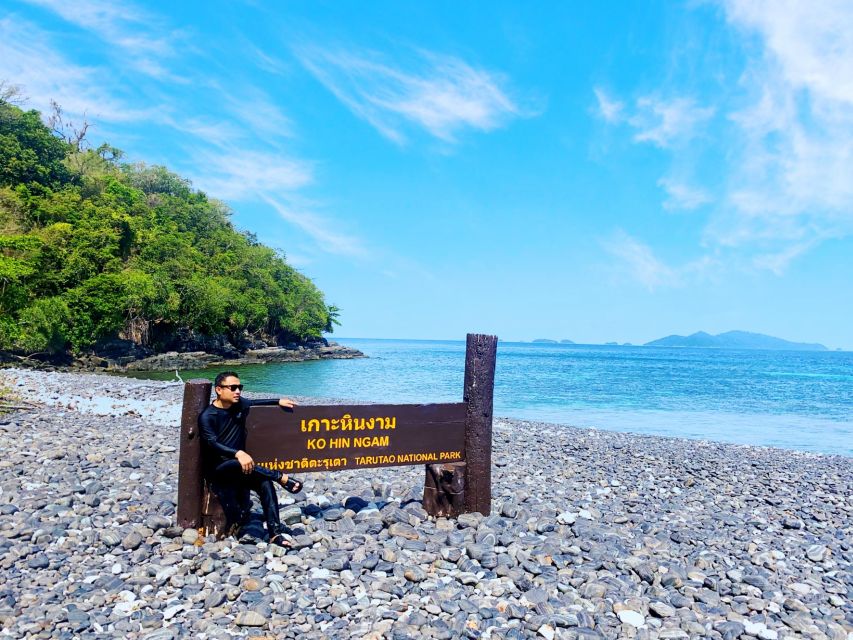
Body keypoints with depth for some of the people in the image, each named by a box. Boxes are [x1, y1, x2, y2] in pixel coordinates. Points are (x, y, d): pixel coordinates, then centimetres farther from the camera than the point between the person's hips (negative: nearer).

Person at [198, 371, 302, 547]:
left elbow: (255, 403, 27)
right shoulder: (207, 416, -13)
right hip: (218, 469, -5)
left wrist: (278, 401, 16)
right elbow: (212, 444, -27)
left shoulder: (239, 404, 5)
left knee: (266, 483, -21)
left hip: (238, 469, 5)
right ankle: (281, 478, -26)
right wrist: (238, 454, -42)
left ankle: (275, 533, -20)